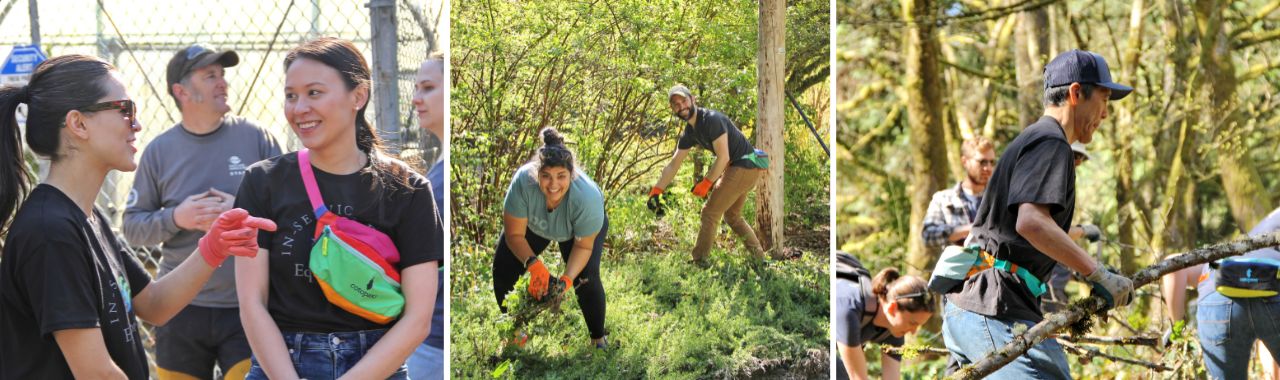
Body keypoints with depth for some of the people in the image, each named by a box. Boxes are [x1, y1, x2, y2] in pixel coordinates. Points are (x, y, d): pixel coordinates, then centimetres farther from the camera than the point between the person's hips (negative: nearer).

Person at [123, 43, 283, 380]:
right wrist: (176, 218, -12)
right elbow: (132, 226, 6)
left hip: (248, 309, -1)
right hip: (180, 310, 1)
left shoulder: (255, 137, 1)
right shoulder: (159, 150, 4)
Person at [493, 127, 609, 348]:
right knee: (503, 267, -8)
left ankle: (599, 339, 3)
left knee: (586, 277, -21)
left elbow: (583, 246, -26)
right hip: (532, 224, 2)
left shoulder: (587, 197, -42)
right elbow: (514, 235, -27)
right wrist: (533, 264, -43)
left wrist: (567, 278, -41)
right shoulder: (523, 182, -41)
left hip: (580, 227, -2)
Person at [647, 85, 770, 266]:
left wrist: (706, 183, -14)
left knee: (710, 212, -6)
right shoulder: (689, 133, 9)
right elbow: (673, 165, 13)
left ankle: (699, 262, 1)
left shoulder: (711, 120, -19)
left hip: (745, 166, -10)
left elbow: (723, 157, -21)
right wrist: (656, 191, 7)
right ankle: (759, 256, 29)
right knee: (731, 215, 23)